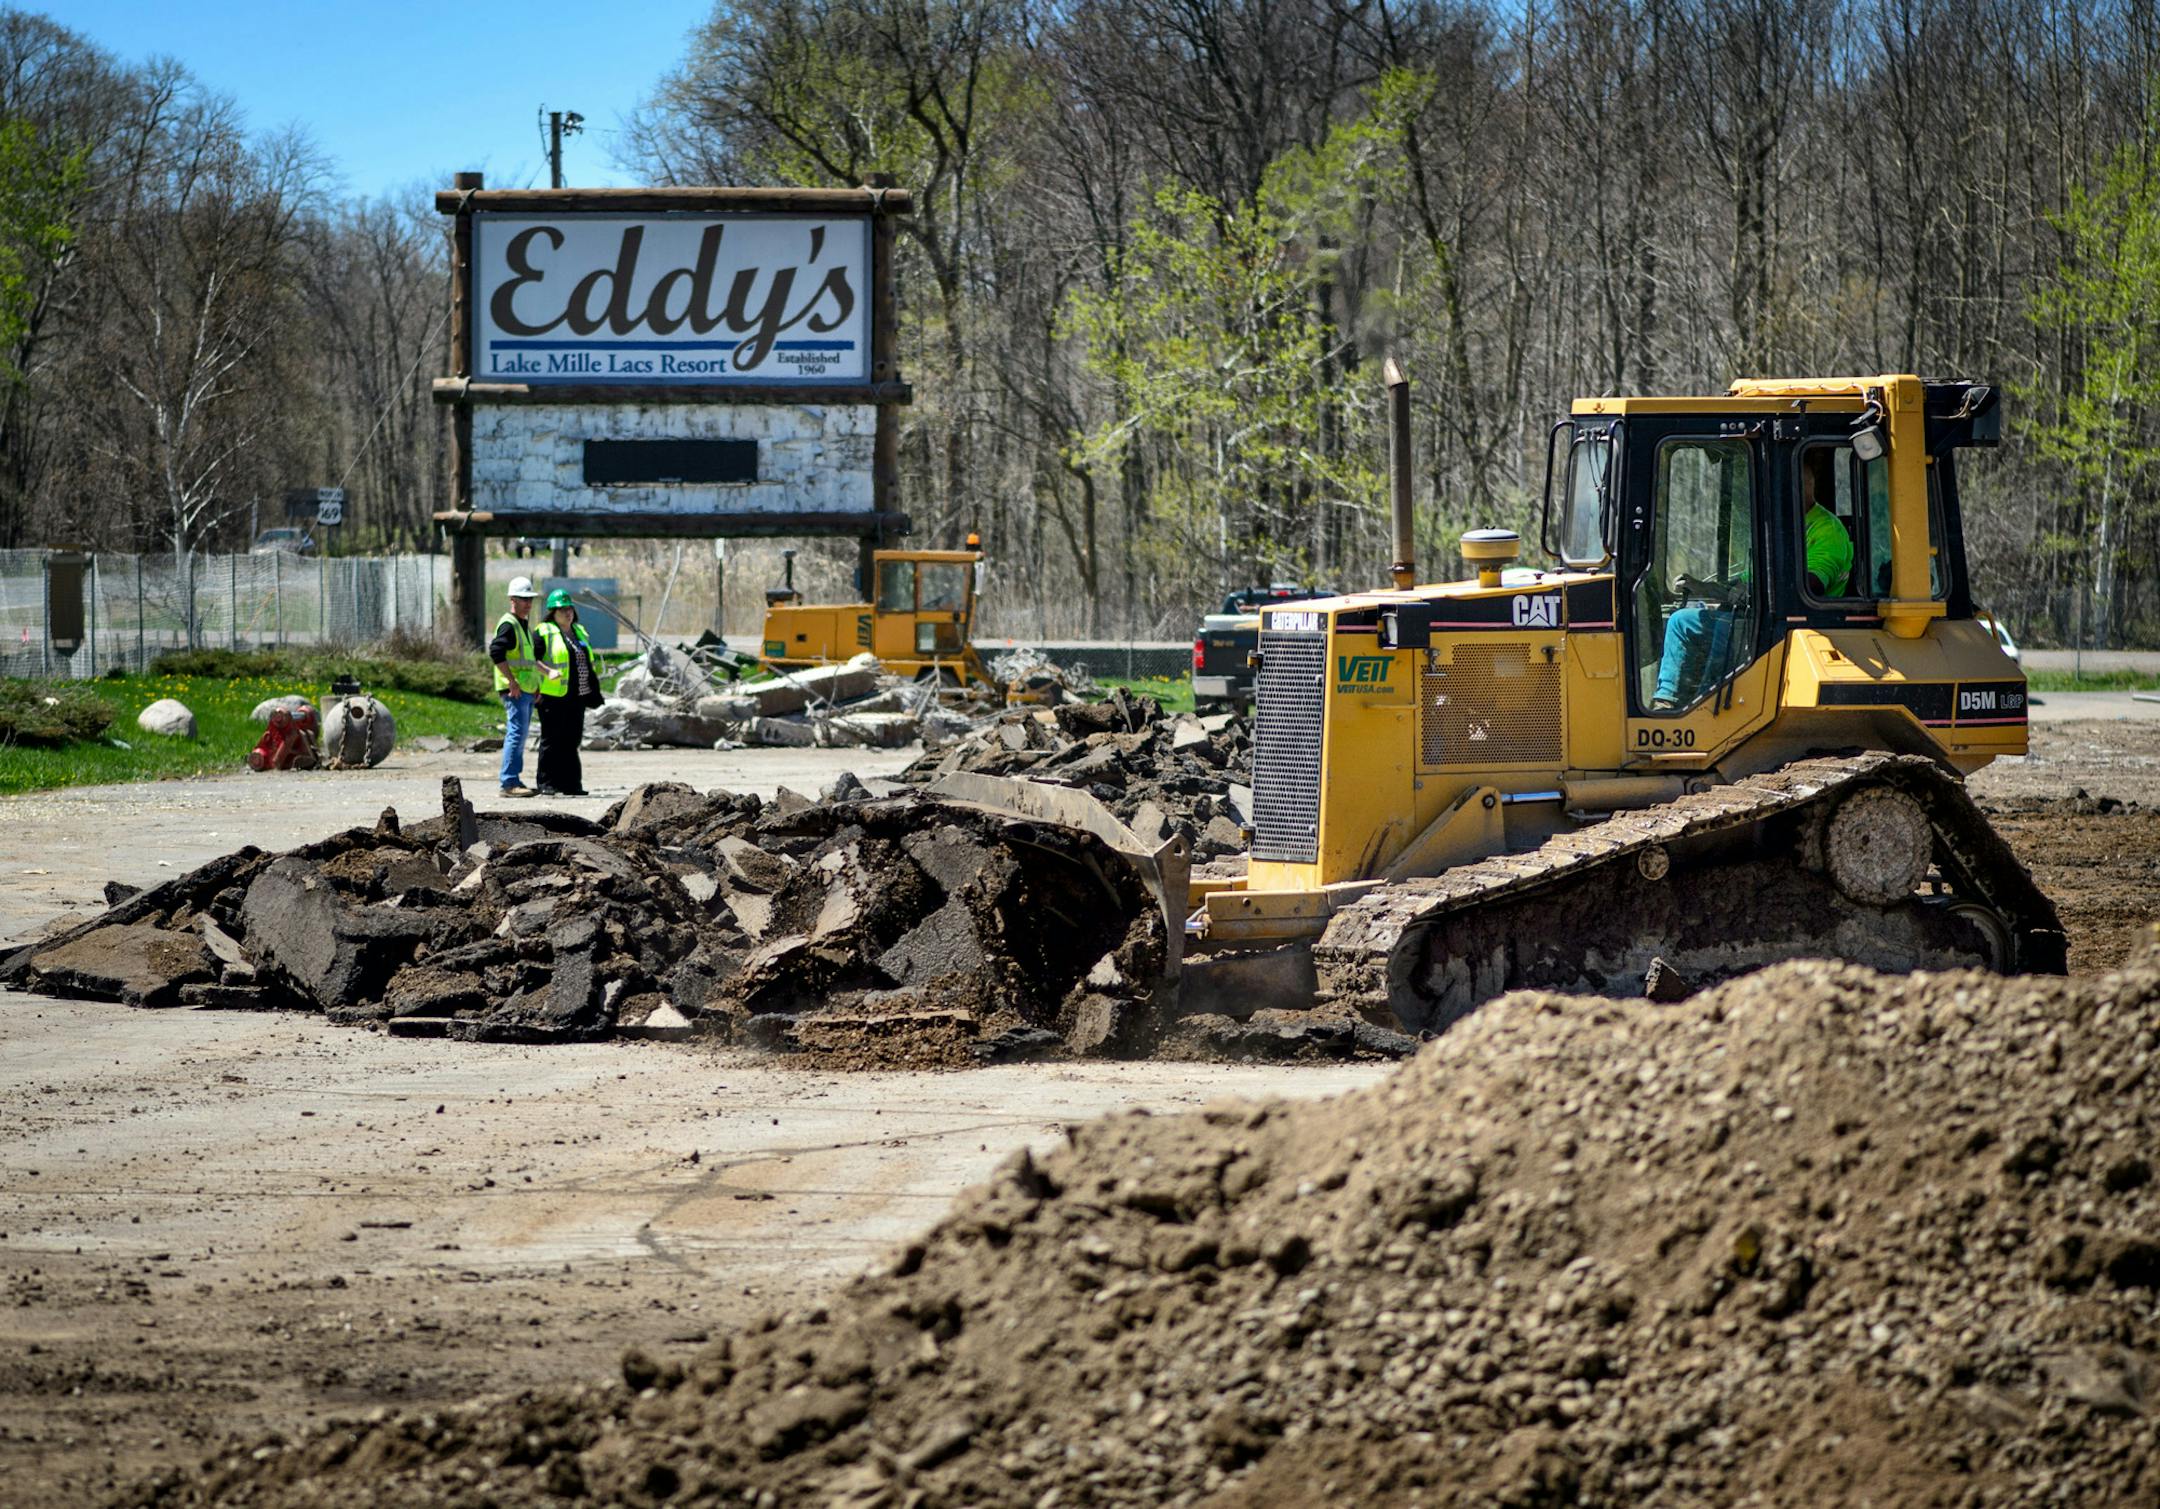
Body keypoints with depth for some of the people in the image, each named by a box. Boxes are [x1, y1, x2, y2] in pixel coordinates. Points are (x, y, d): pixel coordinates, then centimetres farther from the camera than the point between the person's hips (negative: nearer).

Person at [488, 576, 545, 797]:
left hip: (527, 690, 10)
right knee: (516, 733, -14)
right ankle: (509, 783, -17)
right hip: (514, 690, -10)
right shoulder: (508, 624, -11)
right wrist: (512, 681, -24)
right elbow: (496, 652, -23)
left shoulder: (525, 625, 21)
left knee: (519, 735, 12)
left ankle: (515, 781, 16)